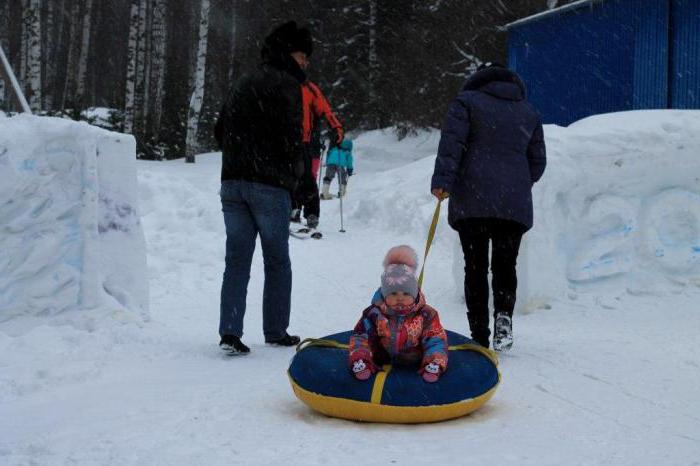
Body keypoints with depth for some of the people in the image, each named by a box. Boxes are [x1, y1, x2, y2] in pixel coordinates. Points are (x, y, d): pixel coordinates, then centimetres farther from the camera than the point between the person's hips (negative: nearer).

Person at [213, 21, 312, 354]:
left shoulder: (242, 85, 19)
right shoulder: (286, 83, -6)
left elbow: (220, 131, 22)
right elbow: (291, 136, -13)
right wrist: (296, 176, 1)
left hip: (232, 182, 6)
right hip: (270, 185, -6)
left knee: (236, 259, 4)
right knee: (277, 261, 6)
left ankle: (230, 332, -5)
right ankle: (276, 332, 13)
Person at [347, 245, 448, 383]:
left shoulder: (425, 315, 1)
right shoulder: (374, 314, 1)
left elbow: (435, 340, 0)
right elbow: (360, 337, 2)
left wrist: (434, 364, -16)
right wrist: (360, 361, -15)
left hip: (415, 366, 0)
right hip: (382, 365, 0)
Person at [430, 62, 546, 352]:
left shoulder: (466, 101, 7)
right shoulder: (529, 112, 20)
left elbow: (451, 143, -8)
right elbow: (538, 161, 21)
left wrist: (442, 181, -15)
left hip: (472, 201, -3)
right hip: (515, 205, 3)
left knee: (475, 268, 2)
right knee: (505, 265, 13)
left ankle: (480, 337, -1)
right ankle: (503, 314, -14)